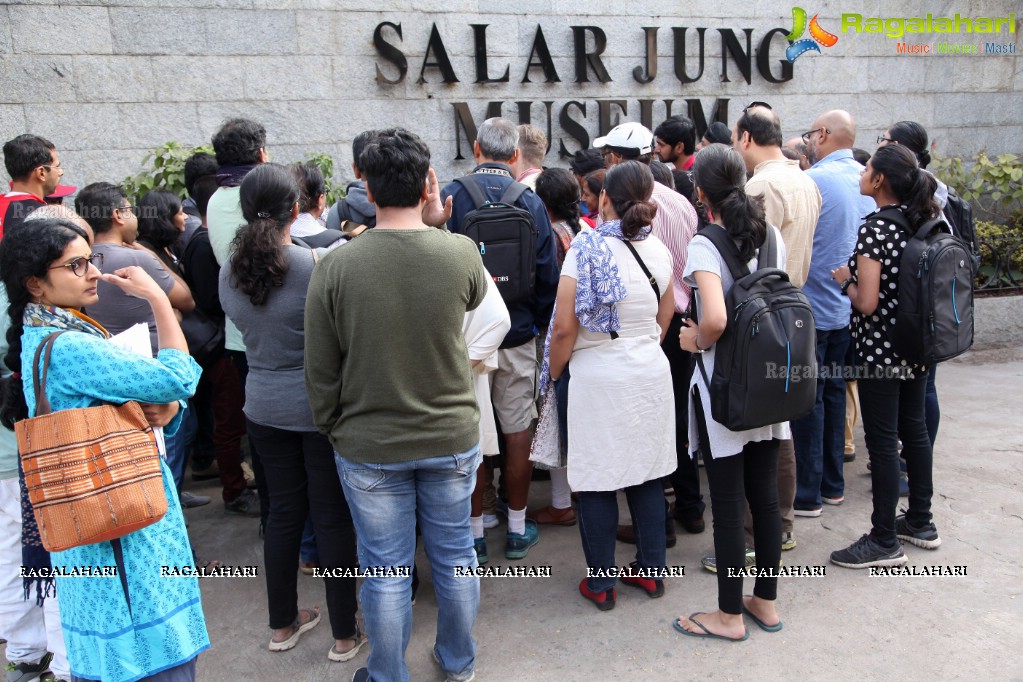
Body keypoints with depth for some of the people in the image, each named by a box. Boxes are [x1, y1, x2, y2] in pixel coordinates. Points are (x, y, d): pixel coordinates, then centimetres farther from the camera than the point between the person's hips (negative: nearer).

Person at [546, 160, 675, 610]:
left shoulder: (587, 248, -13)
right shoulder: (658, 250, 3)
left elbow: (565, 327, -16)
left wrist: (554, 372, -1)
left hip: (597, 377, -5)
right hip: (651, 372, 5)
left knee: (596, 480, 6)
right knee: (647, 474, 15)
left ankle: (600, 584, 17)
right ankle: (651, 571, 28)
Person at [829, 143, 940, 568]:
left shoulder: (875, 227, -18)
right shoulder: (922, 222, 6)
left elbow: (867, 302, -23)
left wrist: (846, 280, -4)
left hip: (880, 351, -9)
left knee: (882, 442, 0)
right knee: (914, 430, 18)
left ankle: (884, 542, 10)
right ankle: (920, 521, 33)